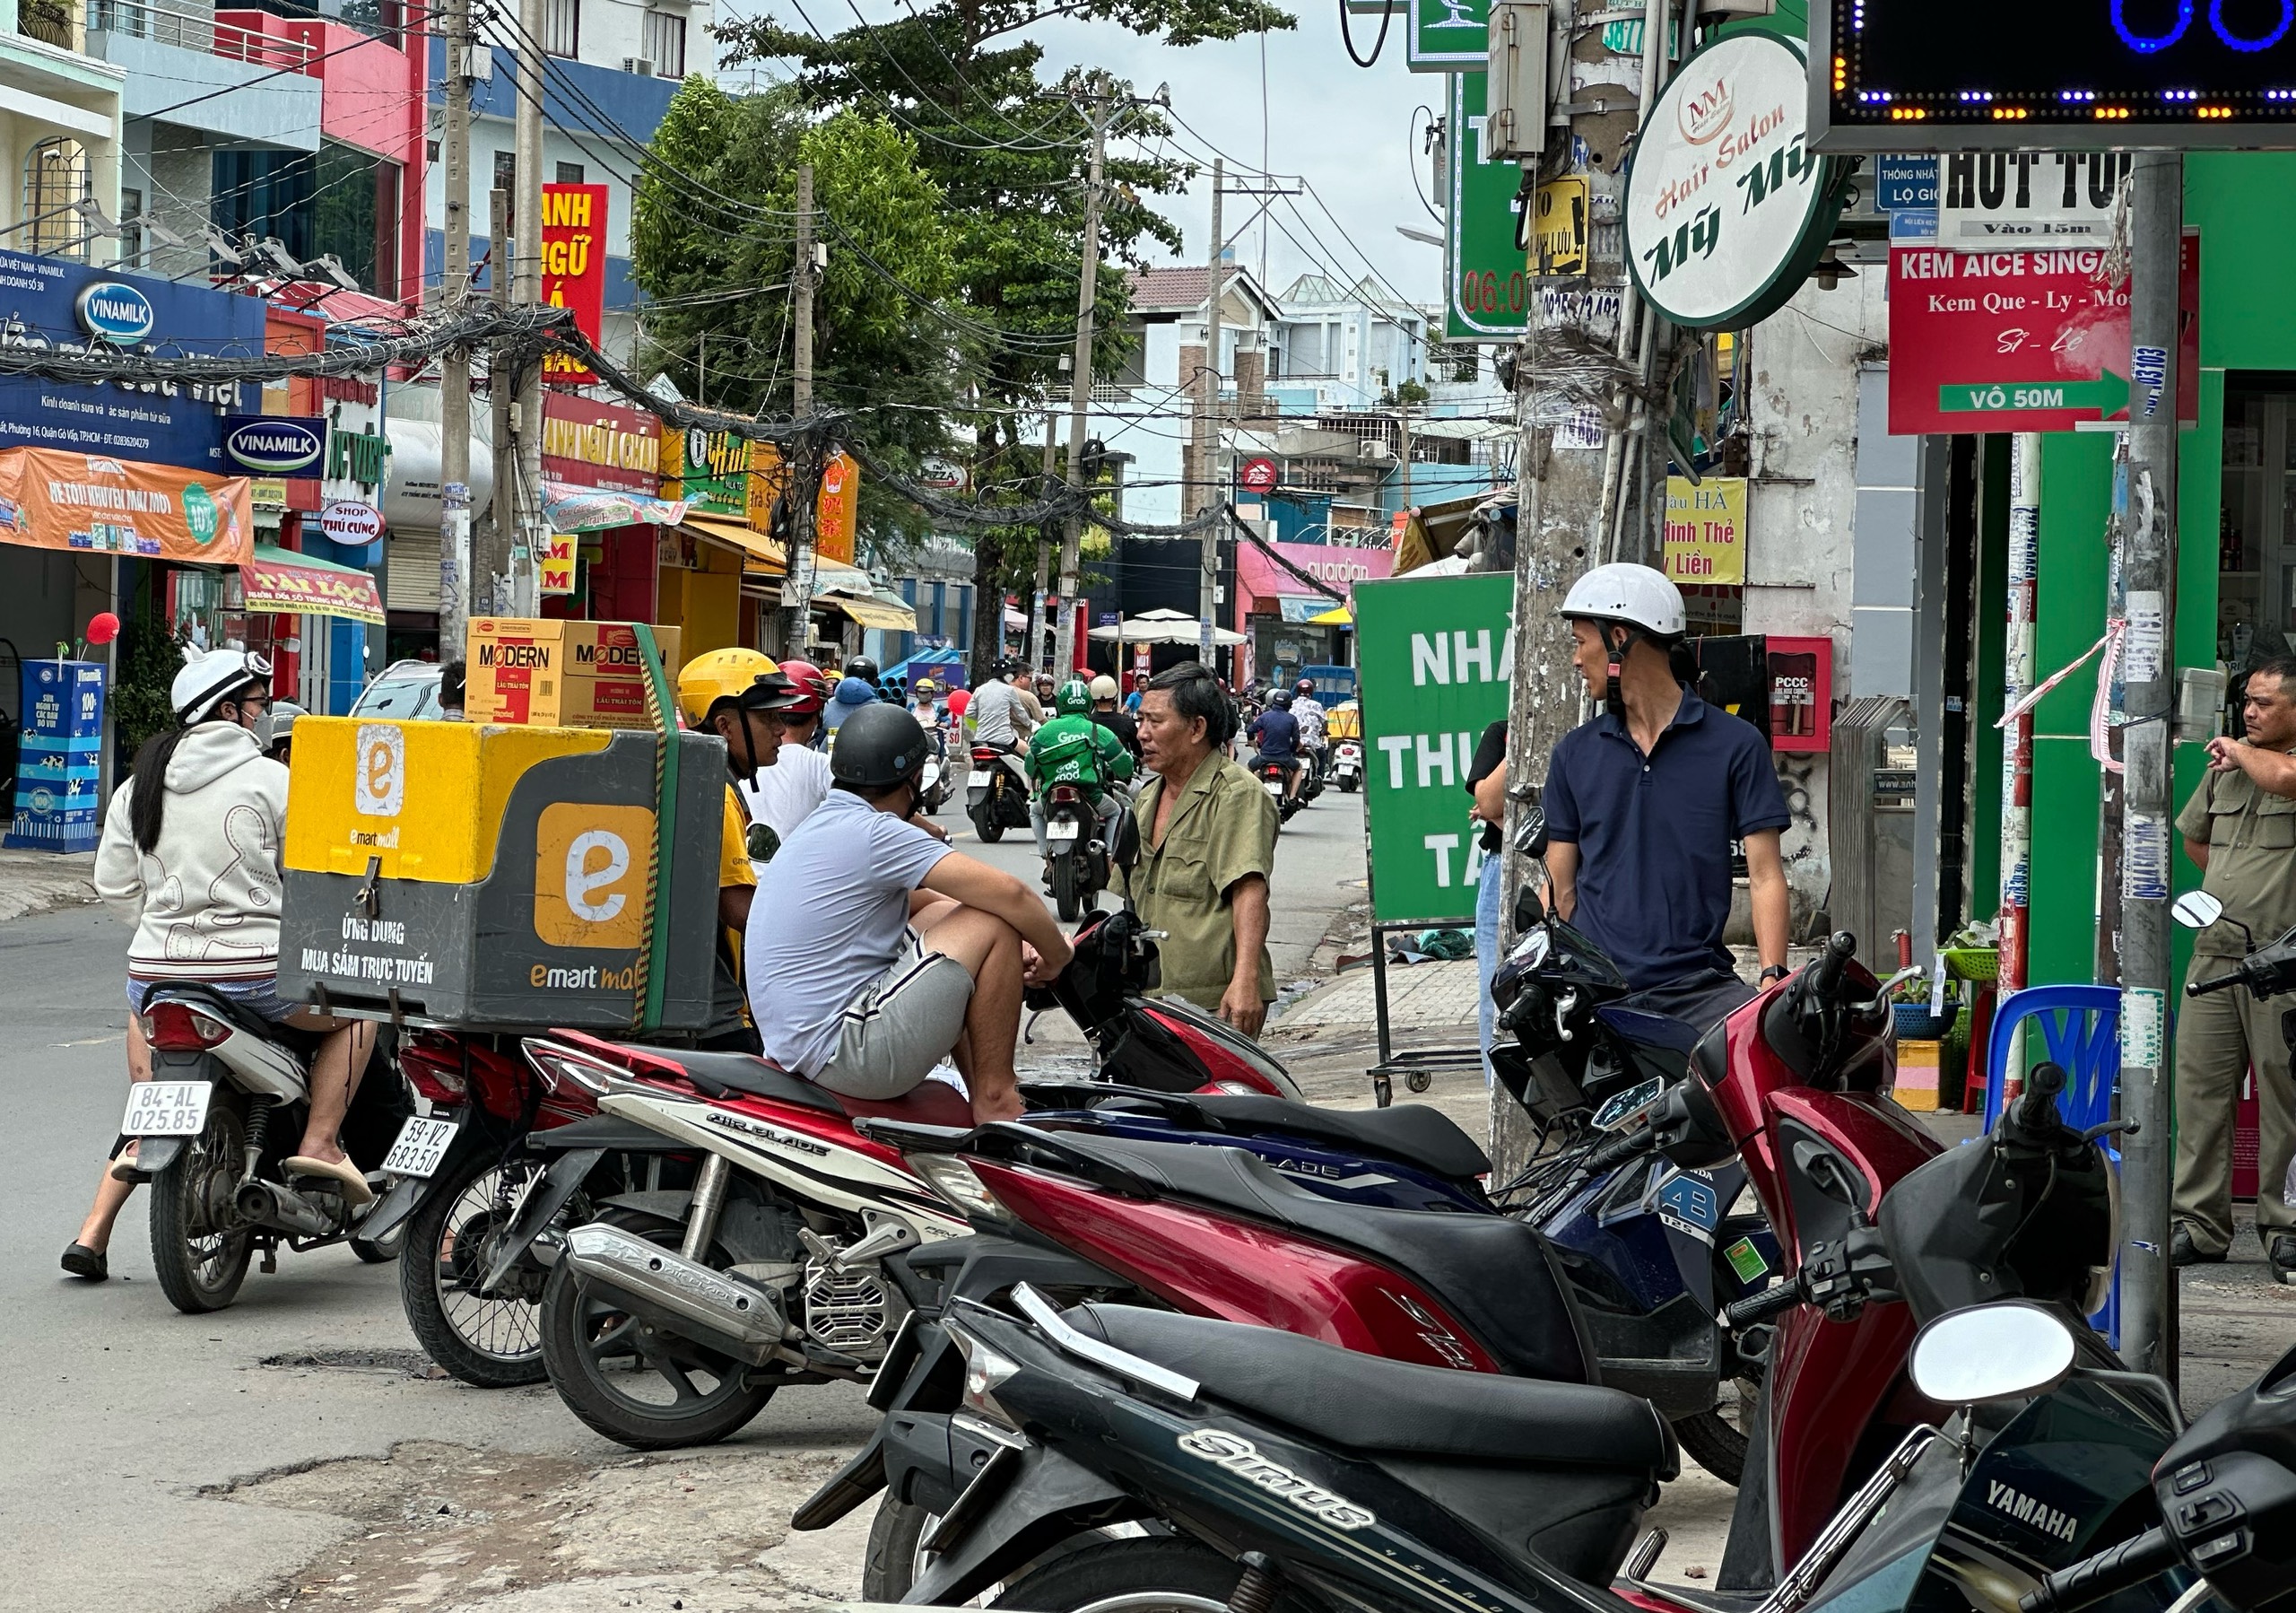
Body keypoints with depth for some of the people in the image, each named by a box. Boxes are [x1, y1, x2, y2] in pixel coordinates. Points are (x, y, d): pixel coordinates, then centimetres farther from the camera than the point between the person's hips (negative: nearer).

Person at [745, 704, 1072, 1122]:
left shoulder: (821, 826, 16)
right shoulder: (875, 833, -14)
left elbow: (919, 899, 27)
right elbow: (1009, 892, -18)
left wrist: (1017, 945, 16)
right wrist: (1056, 955, 0)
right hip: (847, 1052, -10)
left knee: (937, 914, 25)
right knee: (995, 923, -8)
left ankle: (980, 1093, 24)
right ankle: (995, 1100, -1)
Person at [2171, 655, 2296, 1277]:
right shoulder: (2226, 765, 16)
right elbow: (2194, 835, 32)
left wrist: (2239, 751, -8)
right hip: (2215, 954, 6)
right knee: (2199, 1086, 4)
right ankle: (2200, 1222, 10)